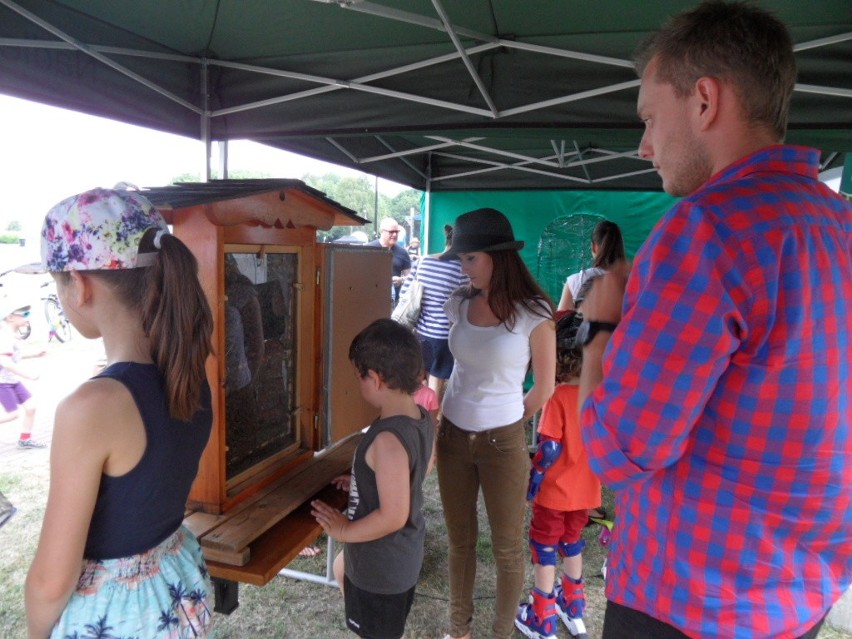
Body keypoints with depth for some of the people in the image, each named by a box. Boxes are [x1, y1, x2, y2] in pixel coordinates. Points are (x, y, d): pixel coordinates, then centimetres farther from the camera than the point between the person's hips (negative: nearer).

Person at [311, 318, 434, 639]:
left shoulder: (388, 438, -35)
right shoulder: (422, 417, -7)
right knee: (342, 567, 35)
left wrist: (343, 530, -17)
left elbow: (393, 516, -32)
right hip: (403, 550, 9)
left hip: (381, 563, -9)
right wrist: (360, 483, 8)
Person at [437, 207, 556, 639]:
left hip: (502, 442, -4)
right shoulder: (459, 304, -1)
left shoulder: (534, 313, -14)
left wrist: (504, 421, 8)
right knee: (459, 540, 19)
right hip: (453, 436, 5)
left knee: (507, 548, 12)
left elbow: (544, 387, -4)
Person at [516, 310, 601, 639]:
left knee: (545, 548, 12)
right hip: (587, 489, 6)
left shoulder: (559, 396, -23)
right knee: (572, 542, 24)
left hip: (556, 490, -6)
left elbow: (550, 448, -23)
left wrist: (532, 480, -9)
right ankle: (573, 610, 41)